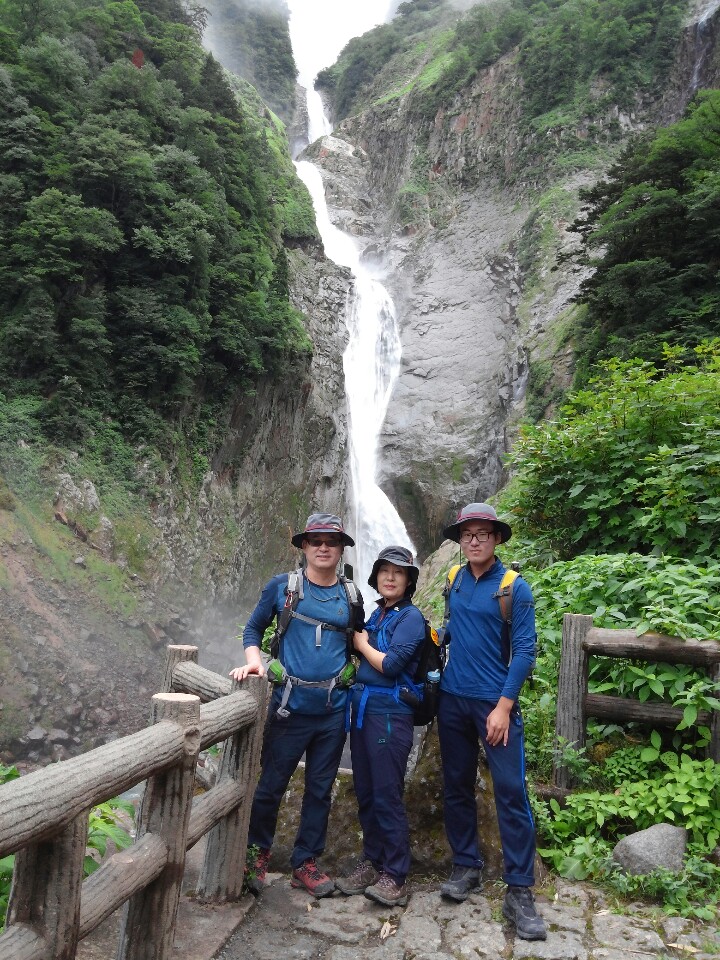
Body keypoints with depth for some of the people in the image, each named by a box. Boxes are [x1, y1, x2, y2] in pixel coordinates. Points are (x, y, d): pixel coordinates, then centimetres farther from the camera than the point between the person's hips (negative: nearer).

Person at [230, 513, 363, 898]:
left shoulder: (350, 597, 4)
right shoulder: (281, 586, -3)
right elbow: (253, 628, 4)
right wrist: (254, 660, -13)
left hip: (333, 710, 3)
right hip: (290, 705, -2)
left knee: (319, 790, 13)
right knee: (271, 785, 9)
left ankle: (305, 862, 30)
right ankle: (257, 853, 33)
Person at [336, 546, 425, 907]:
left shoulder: (410, 617, -9)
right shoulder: (376, 614, 13)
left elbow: (390, 664, -18)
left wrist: (362, 643, -5)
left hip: (390, 713, -7)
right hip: (362, 708, 7)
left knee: (387, 795, -1)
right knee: (365, 793, 14)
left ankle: (395, 878, 11)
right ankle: (371, 862, 28)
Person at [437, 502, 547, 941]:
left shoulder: (515, 587, -9)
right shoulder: (454, 580, 5)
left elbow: (525, 651, -12)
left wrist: (503, 706, -15)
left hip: (495, 701, -4)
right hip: (453, 699, 5)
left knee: (511, 792, -2)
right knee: (457, 786, 12)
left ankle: (520, 891, 8)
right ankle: (467, 866, 28)